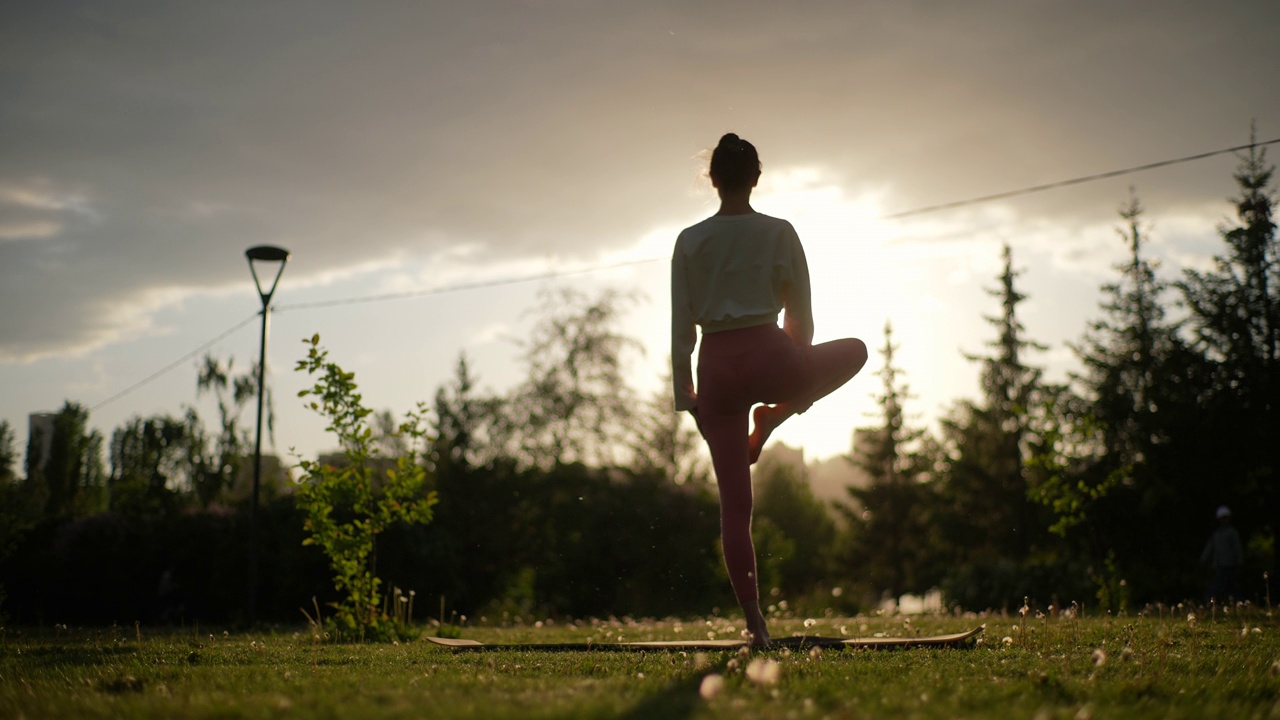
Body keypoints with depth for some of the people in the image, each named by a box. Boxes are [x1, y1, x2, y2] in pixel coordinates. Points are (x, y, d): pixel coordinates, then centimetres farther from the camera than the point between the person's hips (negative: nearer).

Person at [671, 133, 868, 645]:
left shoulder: (689, 241, 5)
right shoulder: (779, 233, 0)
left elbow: (681, 329, 4)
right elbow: (800, 314, 5)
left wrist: (685, 397, 11)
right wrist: (801, 380, 20)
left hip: (716, 366, 3)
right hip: (769, 357, -3)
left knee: (734, 505, 8)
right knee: (855, 351, 28)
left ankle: (755, 623, 6)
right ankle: (771, 418, 12)